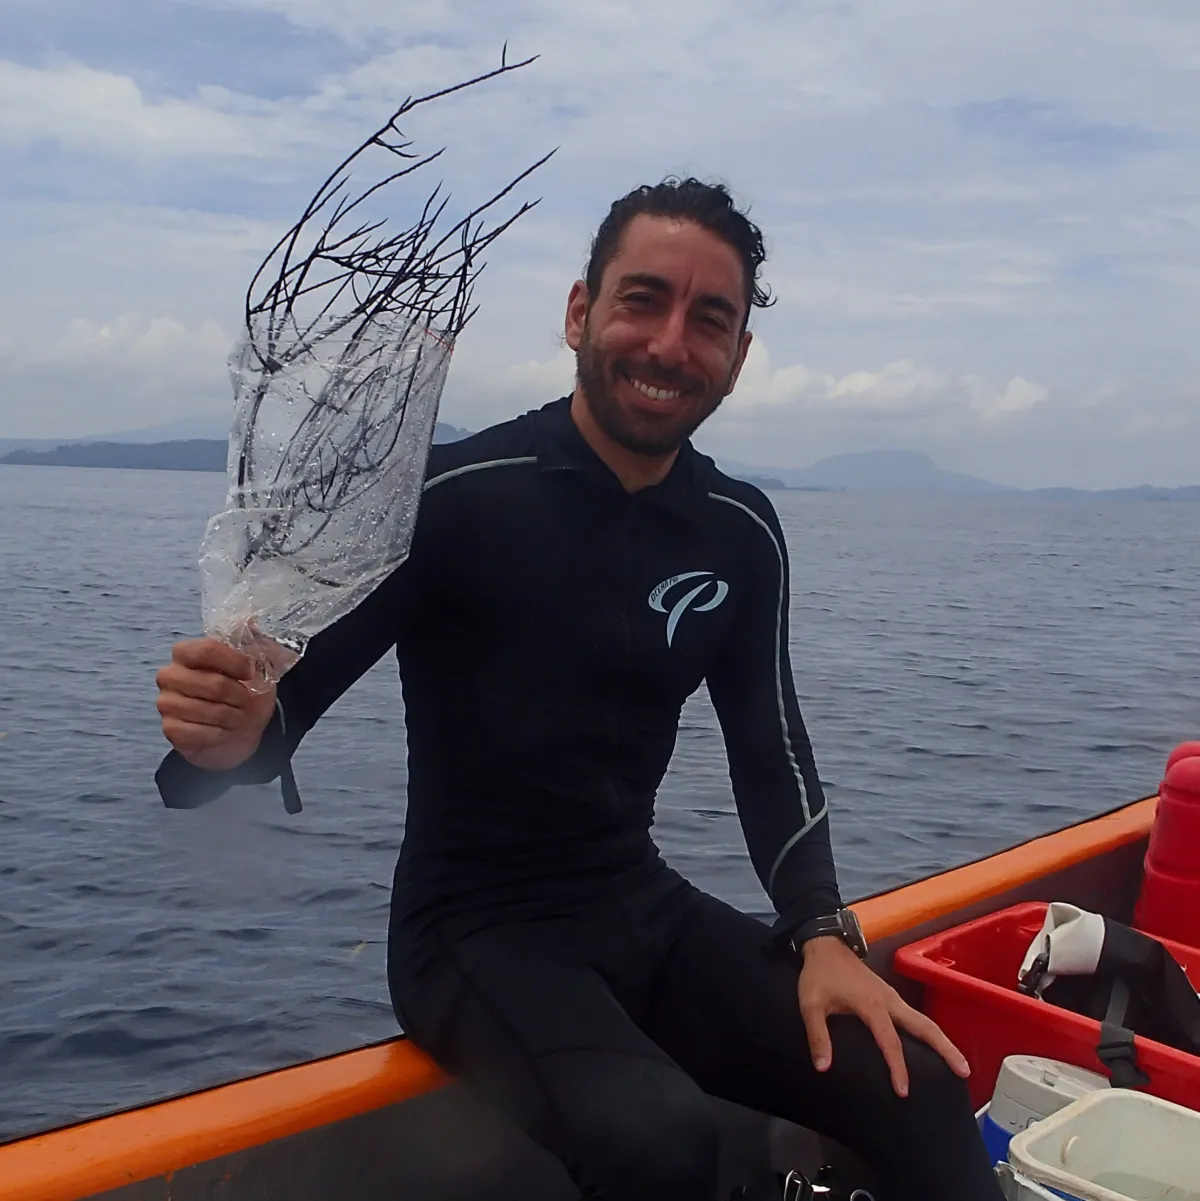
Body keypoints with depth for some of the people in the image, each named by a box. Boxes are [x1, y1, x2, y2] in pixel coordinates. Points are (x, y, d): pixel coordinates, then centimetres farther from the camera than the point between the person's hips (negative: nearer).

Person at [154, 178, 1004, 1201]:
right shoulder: (454, 495, -15)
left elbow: (770, 750, 9)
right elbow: (292, 690, -13)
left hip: (648, 912, 5)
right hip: (478, 927, -4)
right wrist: (230, 733, -37)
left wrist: (822, 933, -4)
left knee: (922, 1089, -12)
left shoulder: (742, 534, 1)